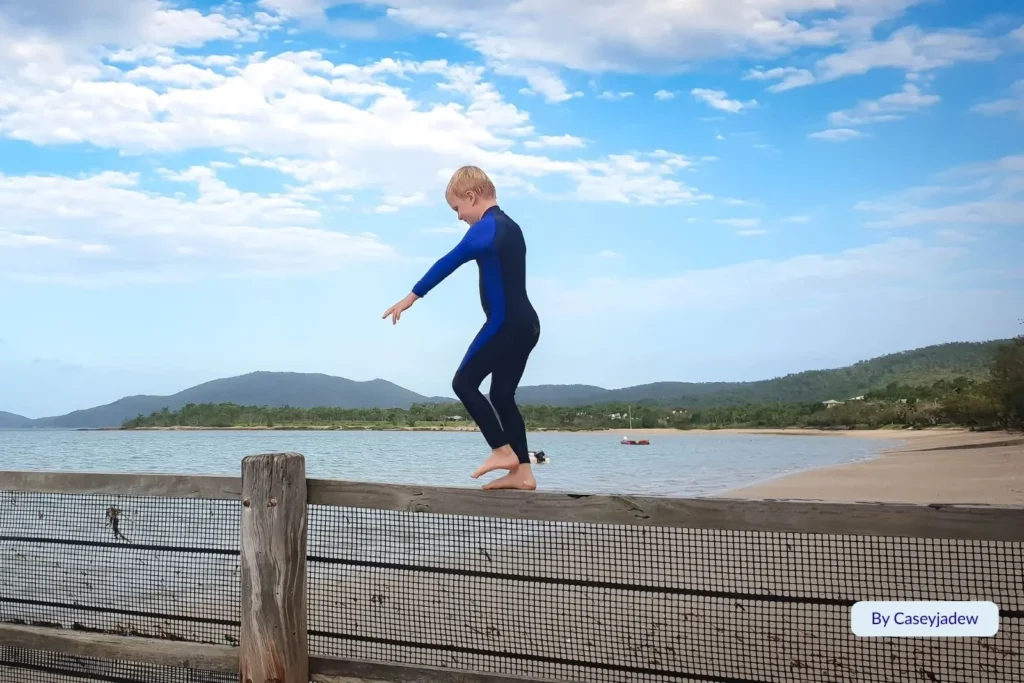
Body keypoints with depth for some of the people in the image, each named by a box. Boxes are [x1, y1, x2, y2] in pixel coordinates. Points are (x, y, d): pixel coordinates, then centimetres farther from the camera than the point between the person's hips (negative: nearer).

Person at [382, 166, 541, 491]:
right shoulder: (509, 226, 19)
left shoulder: (486, 228, -10)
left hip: (505, 324, -9)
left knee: (464, 382, -1)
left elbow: (448, 263, -15)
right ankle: (523, 472, 7)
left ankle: (503, 451, -1)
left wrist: (411, 297, -14)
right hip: (526, 325, 9)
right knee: (502, 395, 10)